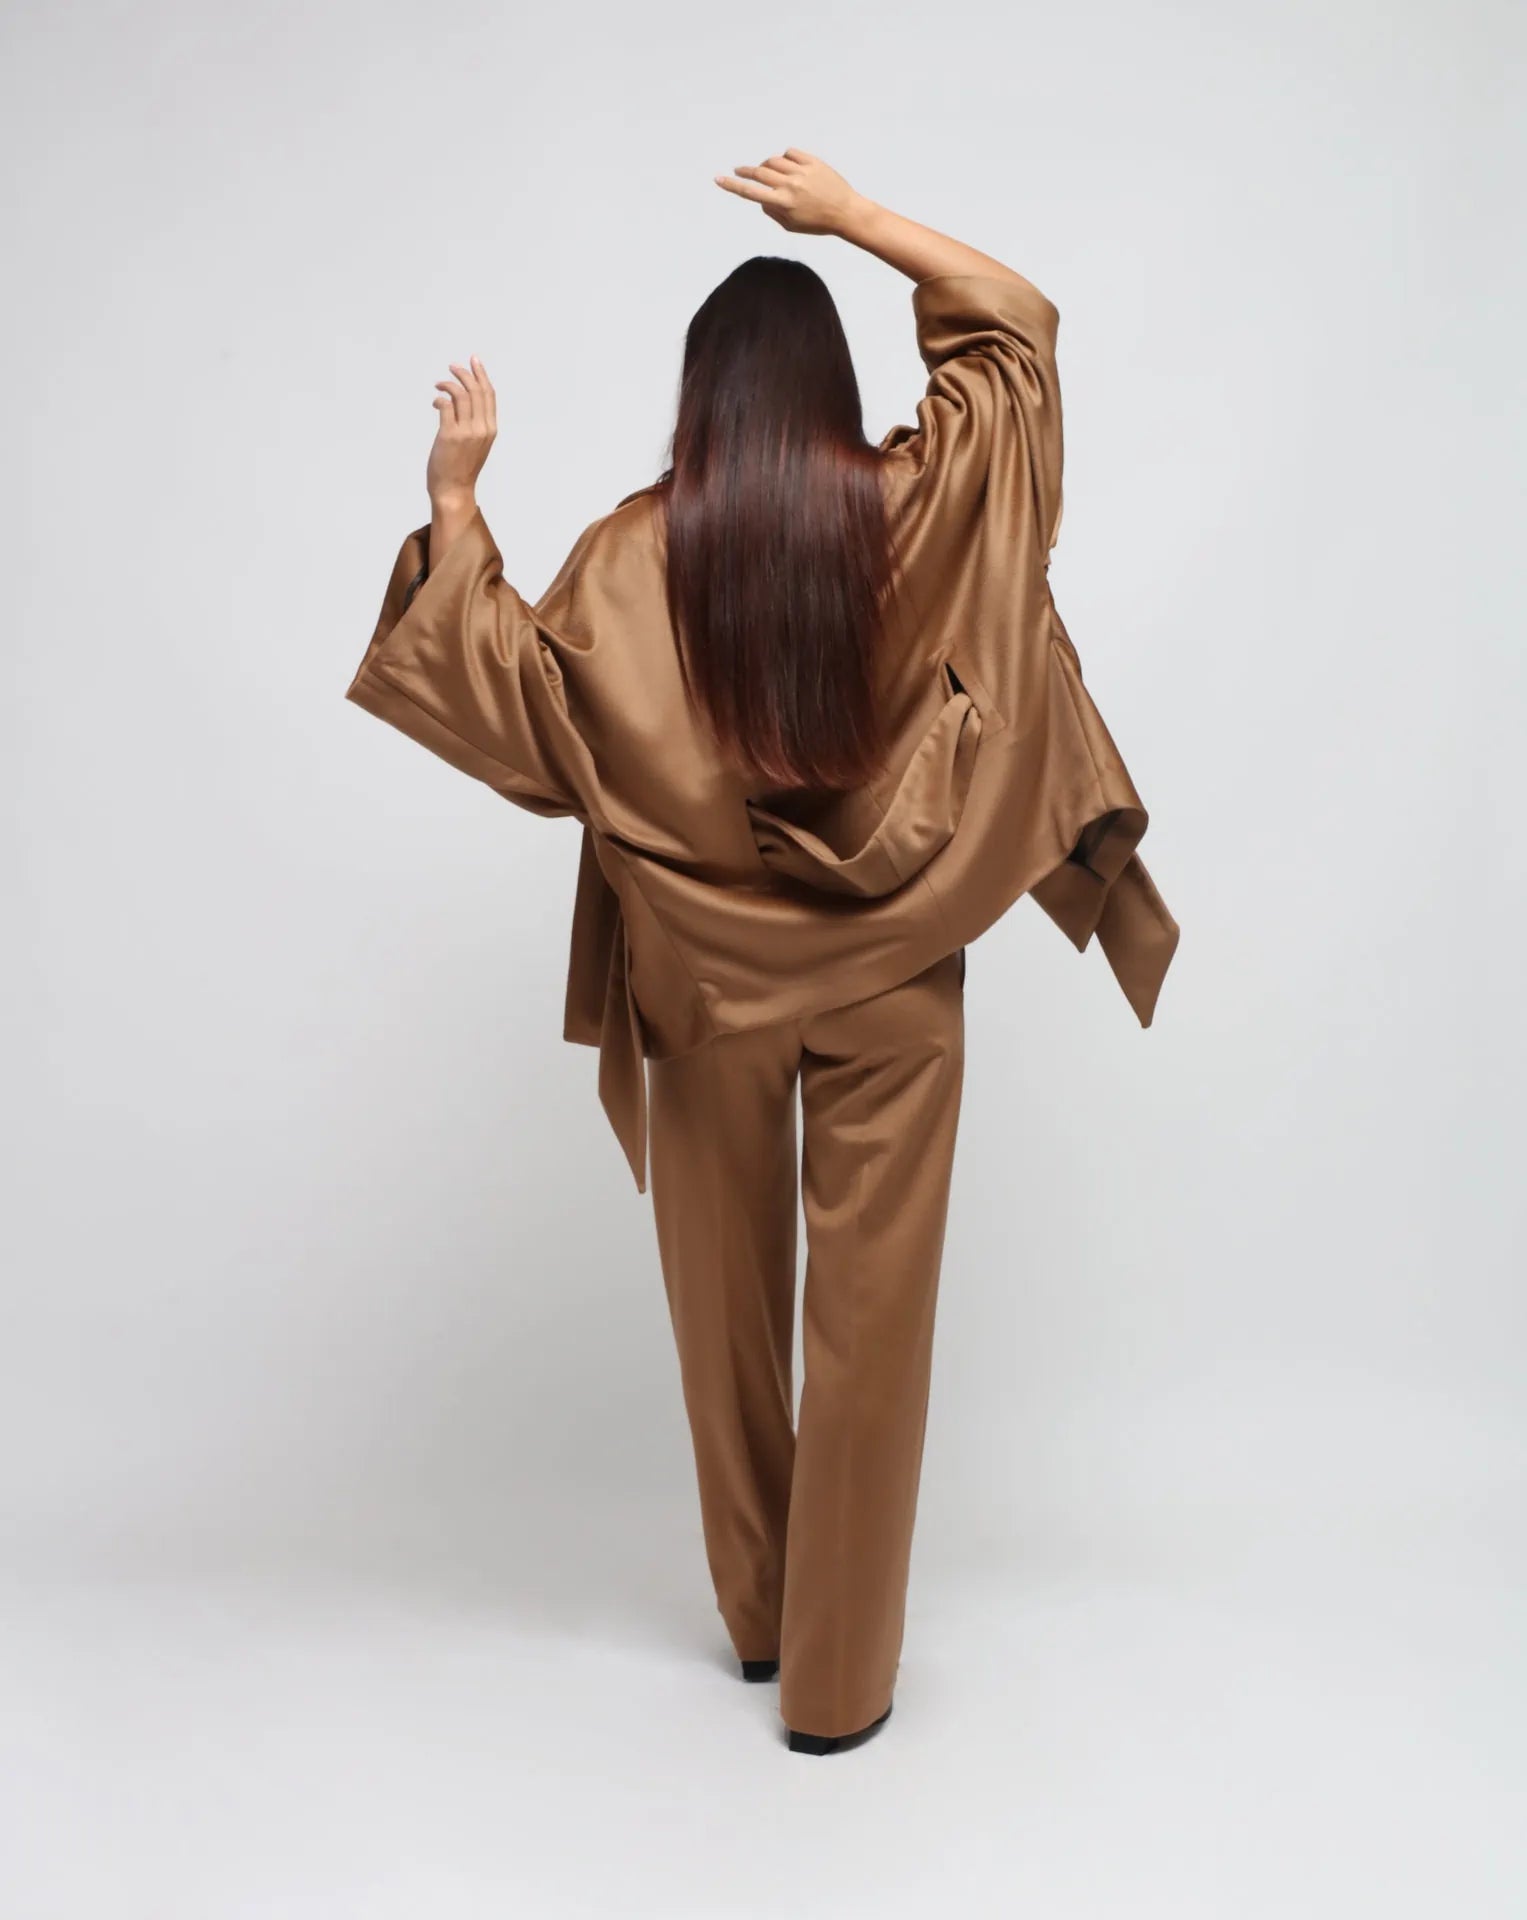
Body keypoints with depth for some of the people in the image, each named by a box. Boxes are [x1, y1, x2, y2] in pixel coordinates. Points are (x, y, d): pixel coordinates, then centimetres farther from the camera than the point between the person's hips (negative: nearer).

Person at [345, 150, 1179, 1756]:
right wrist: (851, 215, 7)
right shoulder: (916, 503, -7)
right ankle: (838, 1679, 17)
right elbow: (1020, 319, 7)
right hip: (888, 971, -1)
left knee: (729, 1302, 17)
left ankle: (758, 1617, 34)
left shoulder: (634, 552, -8)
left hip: (707, 975, 1)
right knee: (870, 1309, 7)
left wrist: (454, 499, 4)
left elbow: (499, 687, -1)